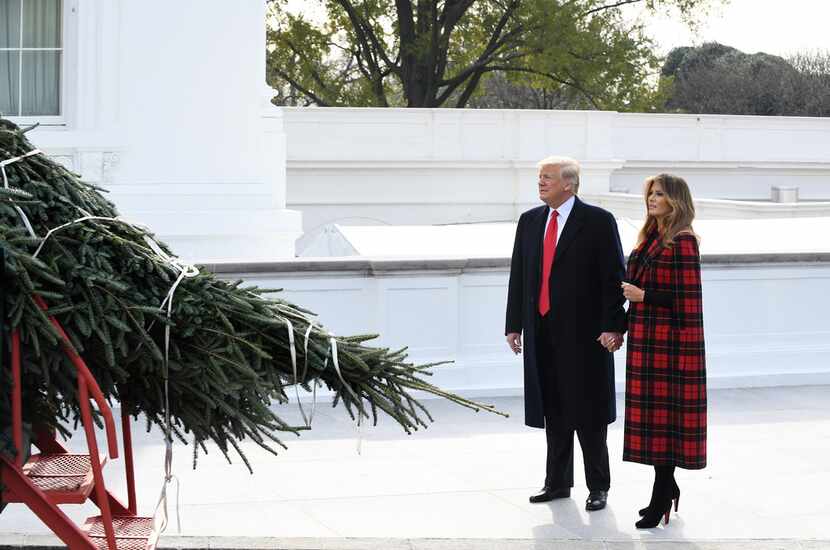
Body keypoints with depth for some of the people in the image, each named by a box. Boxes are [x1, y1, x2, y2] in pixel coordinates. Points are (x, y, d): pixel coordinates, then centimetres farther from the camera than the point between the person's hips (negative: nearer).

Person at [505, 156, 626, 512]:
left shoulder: (598, 221, -5)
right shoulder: (529, 221, 11)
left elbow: (614, 278, -8)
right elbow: (518, 276, 13)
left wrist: (613, 326, -15)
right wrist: (514, 324, 9)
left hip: (584, 332, -5)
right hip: (542, 332, 5)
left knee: (588, 411, 2)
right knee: (553, 410, 10)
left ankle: (598, 487, 12)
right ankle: (558, 482, 20)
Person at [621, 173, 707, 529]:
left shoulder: (682, 241, -13)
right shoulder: (650, 237, 14)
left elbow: (686, 297, -16)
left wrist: (643, 295, -15)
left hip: (668, 339, -9)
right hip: (646, 337, 9)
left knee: (664, 415, -5)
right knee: (652, 413, 12)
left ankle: (662, 497, -1)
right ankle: (666, 488, 22)